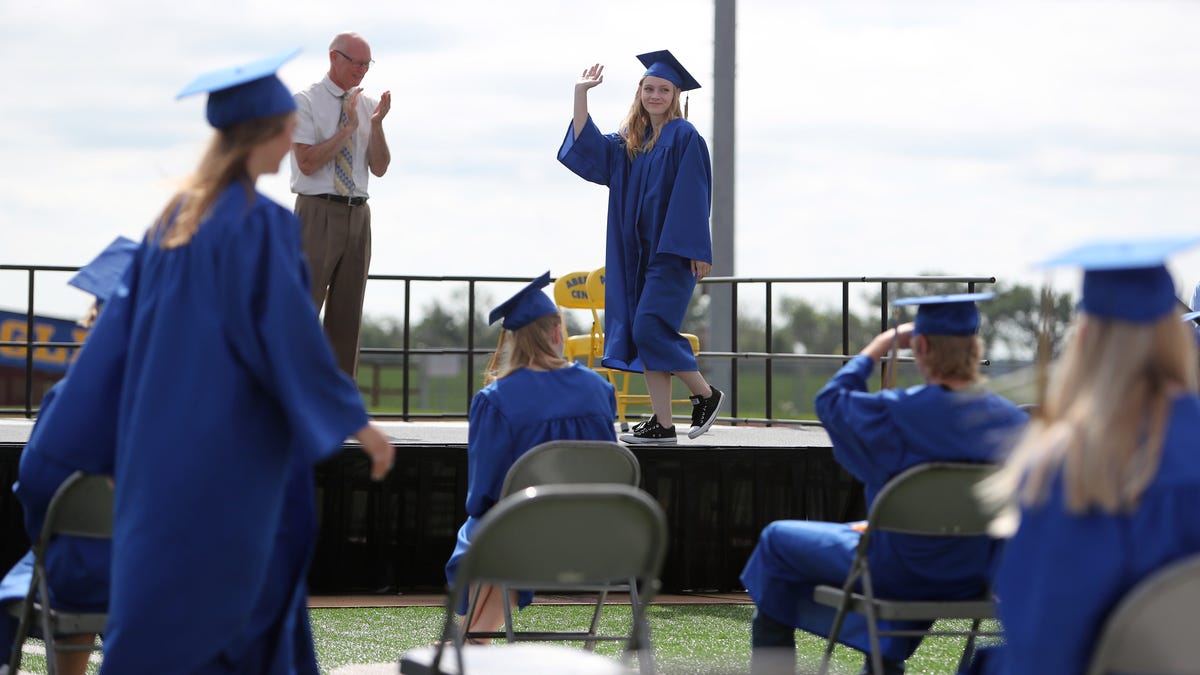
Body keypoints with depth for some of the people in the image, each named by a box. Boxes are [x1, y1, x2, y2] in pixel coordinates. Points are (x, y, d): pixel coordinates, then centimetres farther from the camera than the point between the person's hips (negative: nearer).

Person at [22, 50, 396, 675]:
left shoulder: (175, 217, 9)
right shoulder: (261, 224, -14)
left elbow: (122, 323, 11)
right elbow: (288, 334, -16)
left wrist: (82, 429, 16)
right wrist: (356, 422, -8)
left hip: (164, 434, 8)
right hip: (226, 450, -8)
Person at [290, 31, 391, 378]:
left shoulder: (368, 105, 11)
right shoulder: (306, 102, -3)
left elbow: (379, 168, 5)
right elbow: (308, 163, -13)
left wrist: (376, 125, -9)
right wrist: (347, 128, -14)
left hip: (357, 216, 5)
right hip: (318, 212, -5)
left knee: (348, 311, 7)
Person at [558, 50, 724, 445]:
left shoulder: (684, 136, -6)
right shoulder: (628, 141, 14)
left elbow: (694, 195, -12)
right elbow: (587, 149, 5)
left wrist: (697, 250, -17)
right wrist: (580, 94, 0)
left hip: (672, 250, -8)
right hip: (637, 250, 8)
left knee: (650, 328, -15)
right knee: (643, 335, 4)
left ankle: (705, 395, 3)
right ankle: (662, 424, 7)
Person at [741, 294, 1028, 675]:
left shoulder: (897, 414, -25)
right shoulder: (1011, 421, -11)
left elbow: (830, 400, -5)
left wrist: (881, 345, 6)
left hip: (900, 572, -5)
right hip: (973, 579, 5)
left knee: (777, 539, 18)